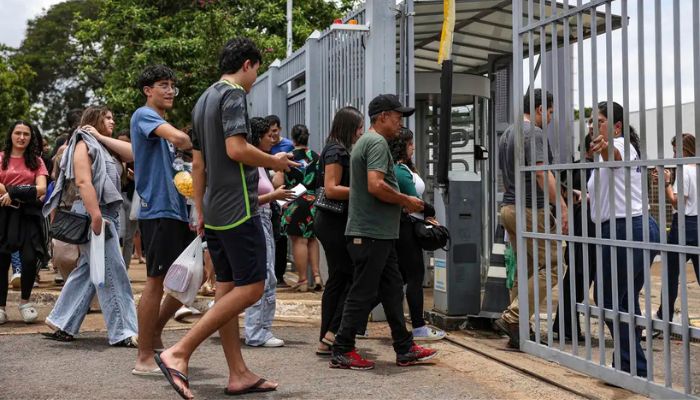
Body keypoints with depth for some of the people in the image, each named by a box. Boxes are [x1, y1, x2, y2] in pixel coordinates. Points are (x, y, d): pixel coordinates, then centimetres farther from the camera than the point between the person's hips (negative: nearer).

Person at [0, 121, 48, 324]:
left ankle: (25, 301, 12)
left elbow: (41, 188, -1)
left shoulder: (36, 161, 11)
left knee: (30, 258, -11)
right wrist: (24, 193, -9)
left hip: (28, 214, 1)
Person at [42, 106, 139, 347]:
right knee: (113, 274, -8)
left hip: (108, 214, 9)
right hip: (94, 214, -9)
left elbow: (132, 153, 5)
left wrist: (102, 137, 3)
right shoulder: (84, 144, -6)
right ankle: (123, 333, -6)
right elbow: (83, 182, -18)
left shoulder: (103, 147, 21)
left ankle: (62, 325, 17)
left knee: (87, 271, 11)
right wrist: (95, 216, -27)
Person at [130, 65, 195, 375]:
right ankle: (144, 358, 1)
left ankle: (155, 332, 24)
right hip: (158, 210, -9)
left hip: (177, 210, 9)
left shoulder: (162, 125, 22)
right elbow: (179, 138, -26)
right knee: (156, 280, -6)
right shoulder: (144, 115, -6)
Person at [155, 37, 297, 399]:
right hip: (237, 208, -10)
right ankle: (179, 353, -14)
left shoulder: (204, 100, 19)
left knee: (228, 287, 9)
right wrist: (274, 162, -5)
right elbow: (236, 149, -22)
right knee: (251, 287, -8)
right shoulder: (234, 94, -9)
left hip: (214, 210, 10)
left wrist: (200, 212, 22)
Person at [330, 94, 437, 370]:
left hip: (379, 233, 11)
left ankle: (405, 349, 17)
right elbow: (376, 185, -25)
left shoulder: (365, 141, 20)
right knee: (363, 292, -4)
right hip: (372, 232, -11)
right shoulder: (377, 142, -13)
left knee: (393, 289, 12)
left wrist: (404, 202, 15)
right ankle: (342, 352, 3)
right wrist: (406, 201, -12)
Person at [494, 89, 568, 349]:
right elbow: (542, 174, -22)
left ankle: (517, 333, 10)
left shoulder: (507, 134, 19)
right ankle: (511, 319, -12)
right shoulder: (534, 133, -11)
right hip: (530, 210, -10)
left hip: (508, 208, 10)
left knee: (526, 269, 12)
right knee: (551, 266, -6)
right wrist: (563, 207, -25)